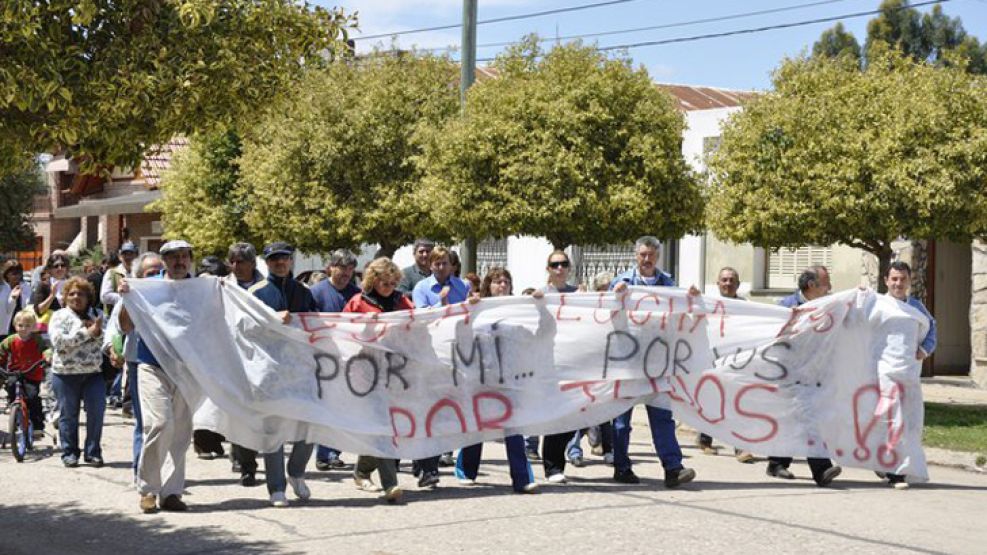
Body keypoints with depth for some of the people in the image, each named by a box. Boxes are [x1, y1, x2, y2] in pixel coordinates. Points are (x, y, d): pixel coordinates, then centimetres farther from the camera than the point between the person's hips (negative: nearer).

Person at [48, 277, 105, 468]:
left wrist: (98, 331, -12)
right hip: (66, 373, -3)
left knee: (96, 412, -3)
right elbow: (59, 341, -13)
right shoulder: (60, 316, 2)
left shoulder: (96, 315, 14)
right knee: (68, 415, 3)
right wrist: (87, 333, -14)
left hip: (93, 373, 3)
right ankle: (69, 453, 12)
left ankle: (93, 452, 8)